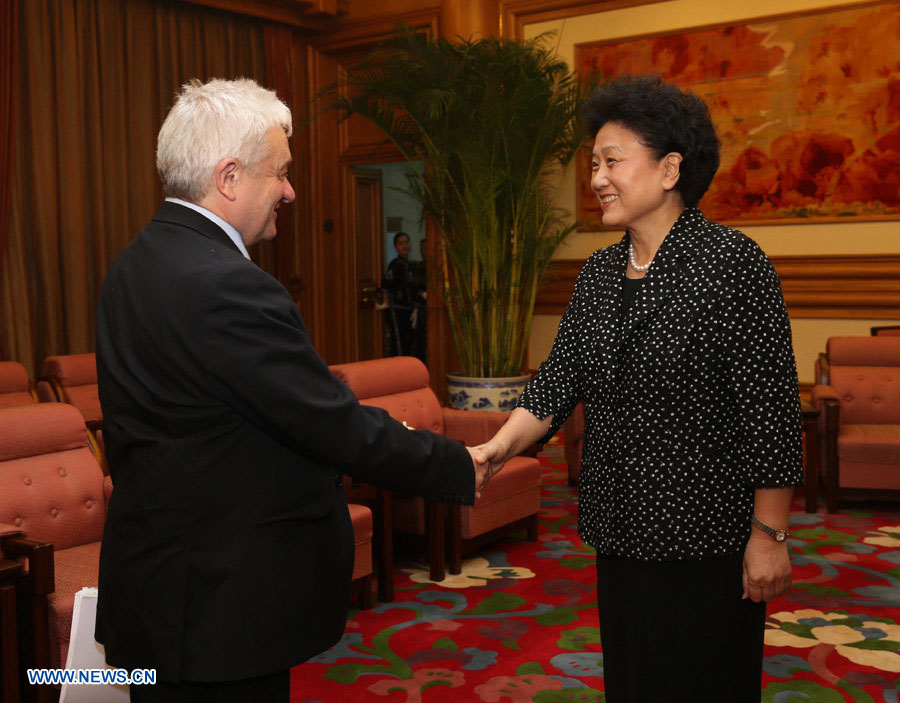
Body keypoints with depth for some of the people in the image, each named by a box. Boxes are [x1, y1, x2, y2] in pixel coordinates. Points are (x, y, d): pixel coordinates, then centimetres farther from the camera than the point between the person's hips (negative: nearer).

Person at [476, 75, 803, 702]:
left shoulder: (732, 263, -13)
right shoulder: (599, 273, 8)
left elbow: (772, 410, -14)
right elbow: (560, 380, 4)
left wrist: (770, 534, -14)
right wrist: (496, 450, -11)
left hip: (705, 538, -6)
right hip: (622, 532, 7)